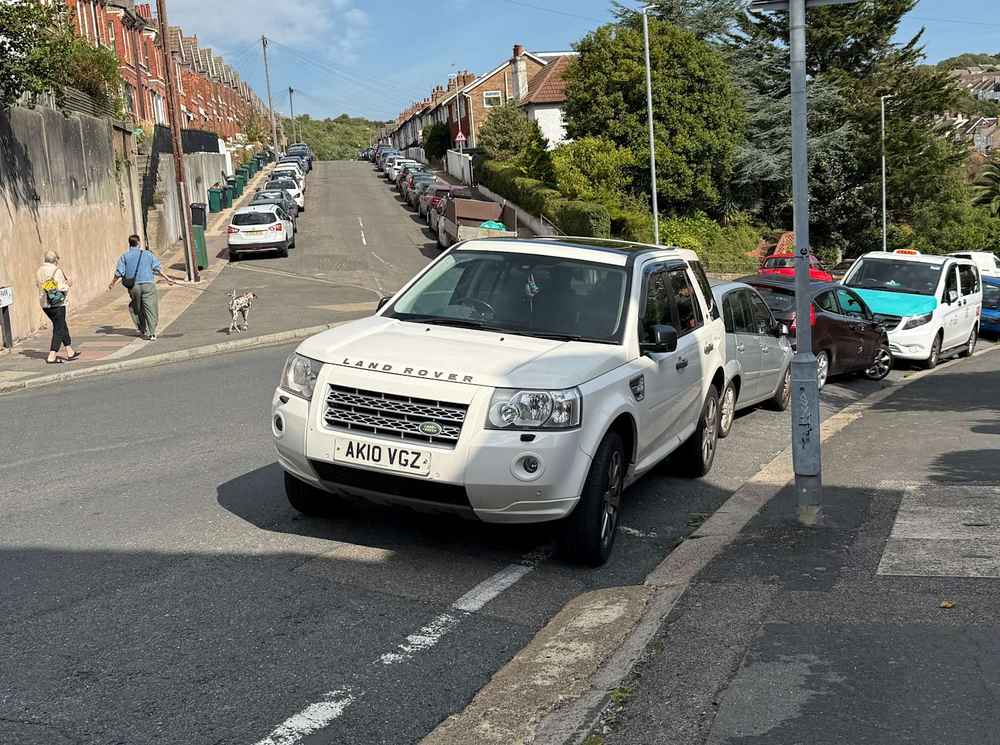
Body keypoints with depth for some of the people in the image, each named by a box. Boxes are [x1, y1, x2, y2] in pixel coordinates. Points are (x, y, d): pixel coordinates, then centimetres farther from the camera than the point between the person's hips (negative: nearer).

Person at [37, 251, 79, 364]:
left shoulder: (39, 271, 7)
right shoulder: (57, 270, -13)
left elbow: (40, 286, 12)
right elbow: (61, 288, -19)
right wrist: (67, 285, 3)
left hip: (44, 304, 7)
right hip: (57, 304, -7)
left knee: (62, 326, 18)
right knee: (59, 329, -1)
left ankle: (70, 353, 25)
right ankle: (51, 357, -6)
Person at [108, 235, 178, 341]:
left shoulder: (125, 256, 3)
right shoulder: (148, 254, 5)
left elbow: (119, 273, -1)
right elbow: (157, 269, 2)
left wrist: (112, 283, 13)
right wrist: (167, 278, 11)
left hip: (133, 286, 1)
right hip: (148, 284, -1)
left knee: (137, 309, 18)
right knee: (150, 309, 1)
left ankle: (142, 330, 22)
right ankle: (151, 334, -2)